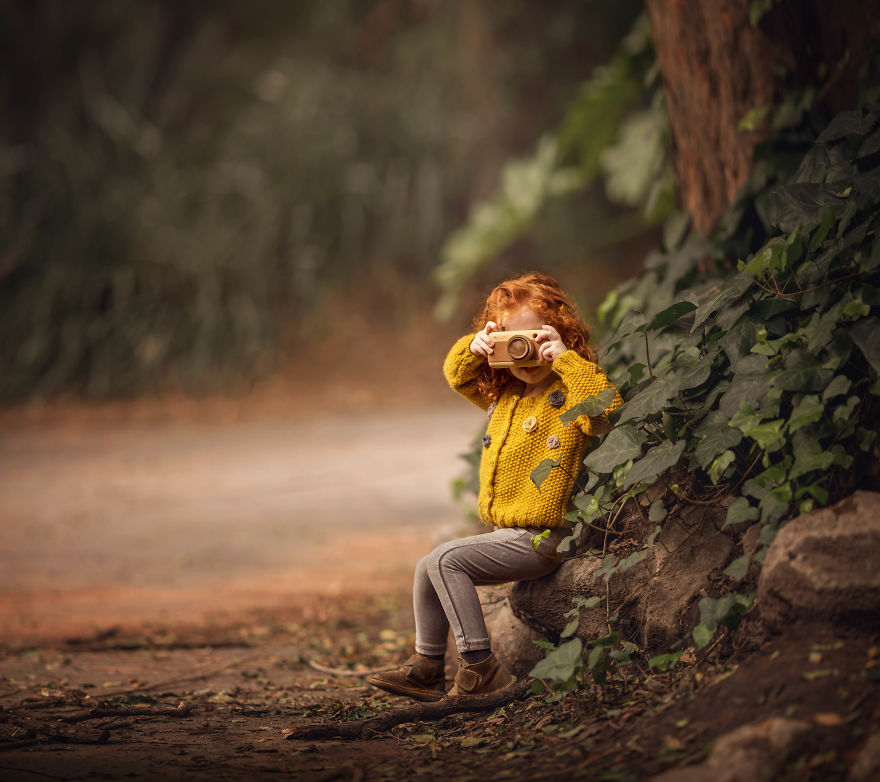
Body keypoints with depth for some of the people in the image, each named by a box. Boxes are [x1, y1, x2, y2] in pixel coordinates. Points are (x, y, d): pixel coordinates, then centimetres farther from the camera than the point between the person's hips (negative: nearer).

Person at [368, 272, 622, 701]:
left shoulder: (569, 392, -11)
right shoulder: (502, 393, 13)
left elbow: (608, 407, -32)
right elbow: (457, 375, 27)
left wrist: (566, 359, -28)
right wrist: (473, 348, 4)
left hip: (542, 537, -9)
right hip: (508, 533, 9)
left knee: (446, 560, -19)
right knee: (427, 570, 11)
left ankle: (480, 666, -17)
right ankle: (427, 667, 22)